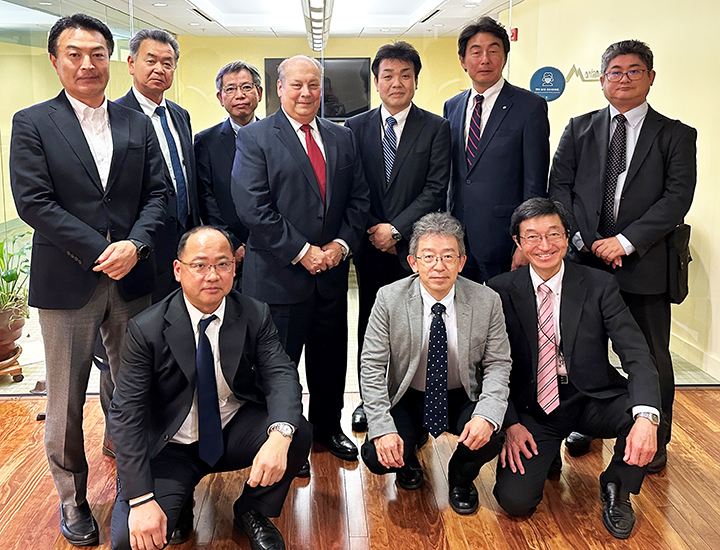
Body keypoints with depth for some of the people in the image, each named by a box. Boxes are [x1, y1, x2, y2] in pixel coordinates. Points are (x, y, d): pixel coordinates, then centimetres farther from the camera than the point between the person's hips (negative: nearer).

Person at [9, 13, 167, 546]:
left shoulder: (138, 125, 10)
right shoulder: (32, 123, 0)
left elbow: (157, 193, 6)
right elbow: (34, 202, -9)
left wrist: (134, 245, -13)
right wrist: (100, 253, -15)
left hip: (131, 278, 3)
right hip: (66, 282, -2)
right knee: (66, 400, 8)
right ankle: (72, 497, 26)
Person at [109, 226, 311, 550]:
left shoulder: (255, 316, -7)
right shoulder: (147, 330, -13)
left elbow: (281, 375, -16)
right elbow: (126, 414, -15)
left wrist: (280, 436, -39)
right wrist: (142, 499, -25)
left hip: (235, 434, 2)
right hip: (172, 448, -2)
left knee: (298, 432, -26)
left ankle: (252, 512, 3)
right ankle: (179, 500, 13)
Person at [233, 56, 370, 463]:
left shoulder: (342, 138, 11)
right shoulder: (255, 138, -4)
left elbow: (359, 197, 9)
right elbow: (252, 206, -13)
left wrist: (343, 243, -7)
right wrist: (300, 251, -16)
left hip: (332, 272, 5)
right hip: (279, 274, -4)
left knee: (331, 358, 17)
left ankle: (328, 426, 37)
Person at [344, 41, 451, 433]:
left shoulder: (436, 128, 1)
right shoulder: (355, 128, 7)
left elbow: (436, 191, -7)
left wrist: (396, 229, -13)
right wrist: (372, 231, -6)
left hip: (415, 246, -2)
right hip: (370, 246, 2)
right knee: (370, 327, 11)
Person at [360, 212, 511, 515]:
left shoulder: (487, 301, -12)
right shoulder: (389, 299, -15)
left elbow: (497, 364, -7)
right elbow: (372, 367, -13)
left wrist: (487, 415, -27)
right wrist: (383, 429, -24)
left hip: (462, 398, 1)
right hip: (407, 399, 0)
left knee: (491, 438, -28)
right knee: (376, 456, -24)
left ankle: (461, 477, 10)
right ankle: (408, 454, 17)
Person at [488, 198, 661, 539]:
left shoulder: (599, 286, -5)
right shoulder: (501, 291, -4)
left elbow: (637, 355, -13)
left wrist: (646, 417, -31)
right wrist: (510, 422, -15)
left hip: (593, 401, 1)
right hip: (533, 408, 0)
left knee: (643, 414, -30)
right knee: (514, 501, -18)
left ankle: (616, 490, 2)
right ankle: (545, 457, 19)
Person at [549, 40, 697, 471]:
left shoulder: (676, 135, 4)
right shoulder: (580, 129, 10)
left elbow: (677, 198, -7)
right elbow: (559, 187, 3)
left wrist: (627, 241, -16)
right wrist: (583, 240, -10)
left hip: (644, 263, -1)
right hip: (585, 258, 2)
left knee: (651, 356, 7)